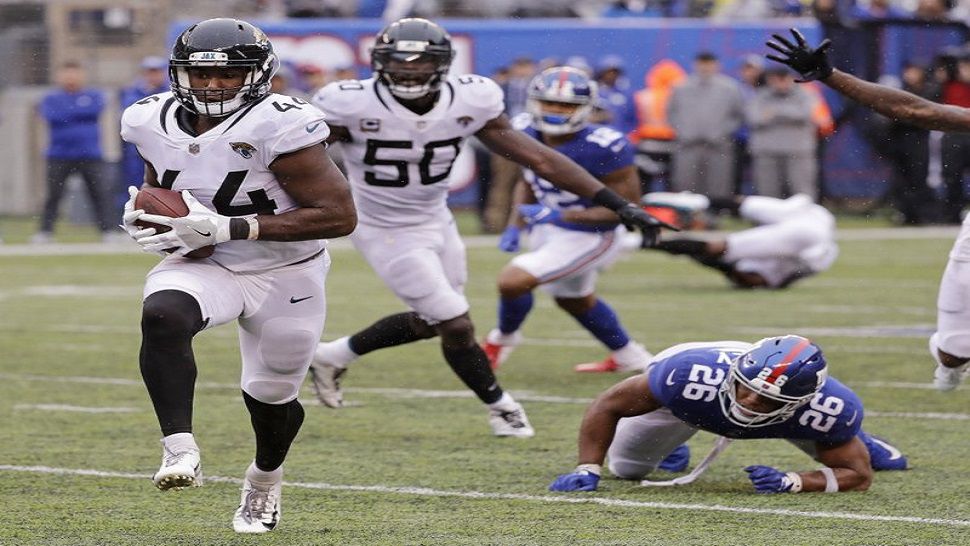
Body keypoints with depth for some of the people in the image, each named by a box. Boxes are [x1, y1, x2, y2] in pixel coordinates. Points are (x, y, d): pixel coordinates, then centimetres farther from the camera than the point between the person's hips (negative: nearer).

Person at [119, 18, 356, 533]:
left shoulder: (278, 127, -25)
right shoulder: (156, 123, -7)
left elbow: (339, 215, -27)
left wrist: (226, 228, -31)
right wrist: (143, 218, -11)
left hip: (286, 277, -3)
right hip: (203, 267, 3)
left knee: (271, 395, 15)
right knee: (162, 315, -32)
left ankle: (265, 477, 49)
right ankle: (179, 449, -37)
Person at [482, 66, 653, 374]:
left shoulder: (603, 149, -32)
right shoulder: (528, 132, -11)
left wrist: (560, 216, -34)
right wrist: (515, 225, -5)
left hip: (587, 236, -8)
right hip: (547, 232, 8)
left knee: (512, 282, -17)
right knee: (575, 300, 29)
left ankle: (504, 338, 17)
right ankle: (629, 357, 52)